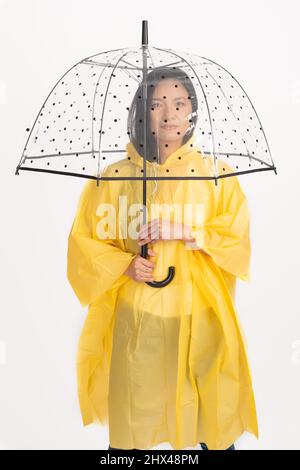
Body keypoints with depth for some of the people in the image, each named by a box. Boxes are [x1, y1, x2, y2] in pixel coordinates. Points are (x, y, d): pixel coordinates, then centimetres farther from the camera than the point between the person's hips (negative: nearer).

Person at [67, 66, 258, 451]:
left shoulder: (217, 174, 0)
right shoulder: (117, 176, -1)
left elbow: (237, 241, -2)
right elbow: (83, 241, 3)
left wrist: (184, 231, -16)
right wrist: (125, 264, -14)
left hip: (199, 317, 1)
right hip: (135, 317, 0)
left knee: (211, 412, 11)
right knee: (133, 417, 11)